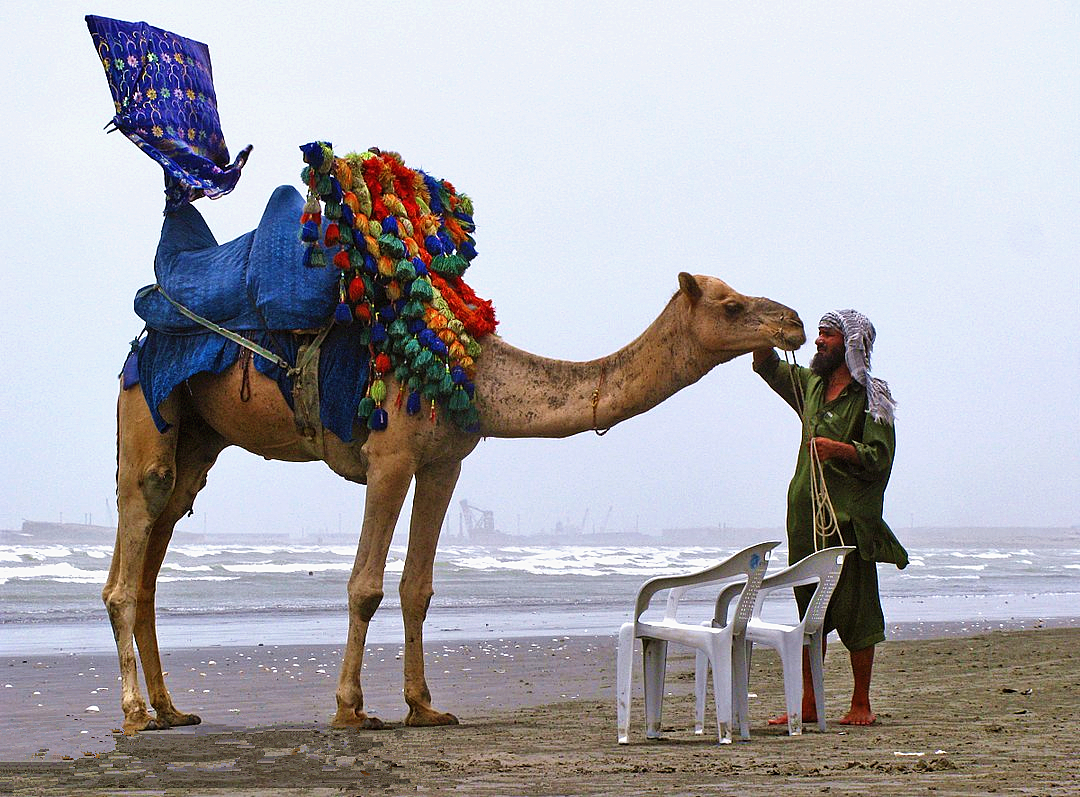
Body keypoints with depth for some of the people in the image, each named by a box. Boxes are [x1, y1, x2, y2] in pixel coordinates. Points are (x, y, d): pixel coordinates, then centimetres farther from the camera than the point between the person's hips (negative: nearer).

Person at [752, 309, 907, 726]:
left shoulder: (870, 398, -5)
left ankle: (861, 705, 4)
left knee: (854, 612, -3)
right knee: (808, 610, 8)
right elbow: (768, 366, 28)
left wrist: (837, 448, -28)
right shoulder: (810, 384, 15)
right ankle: (808, 704, 12)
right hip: (806, 516, 6)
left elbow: (879, 458, -12)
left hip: (849, 519, -6)